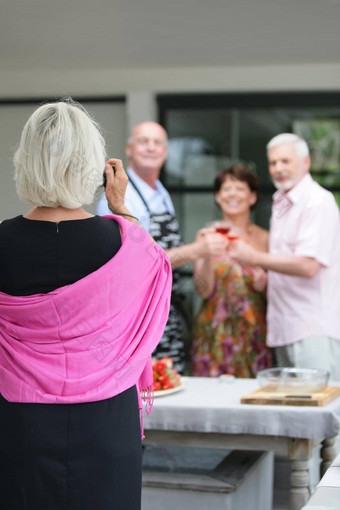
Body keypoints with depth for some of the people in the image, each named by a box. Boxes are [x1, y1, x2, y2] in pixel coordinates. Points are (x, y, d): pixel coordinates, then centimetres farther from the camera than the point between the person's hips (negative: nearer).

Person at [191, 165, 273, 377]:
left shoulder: (264, 238, 6)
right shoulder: (210, 234, 2)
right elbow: (204, 290, -5)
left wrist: (265, 285, -7)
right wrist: (208, 253, -17)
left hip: (254, 334, 1)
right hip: (216, 334, -1)